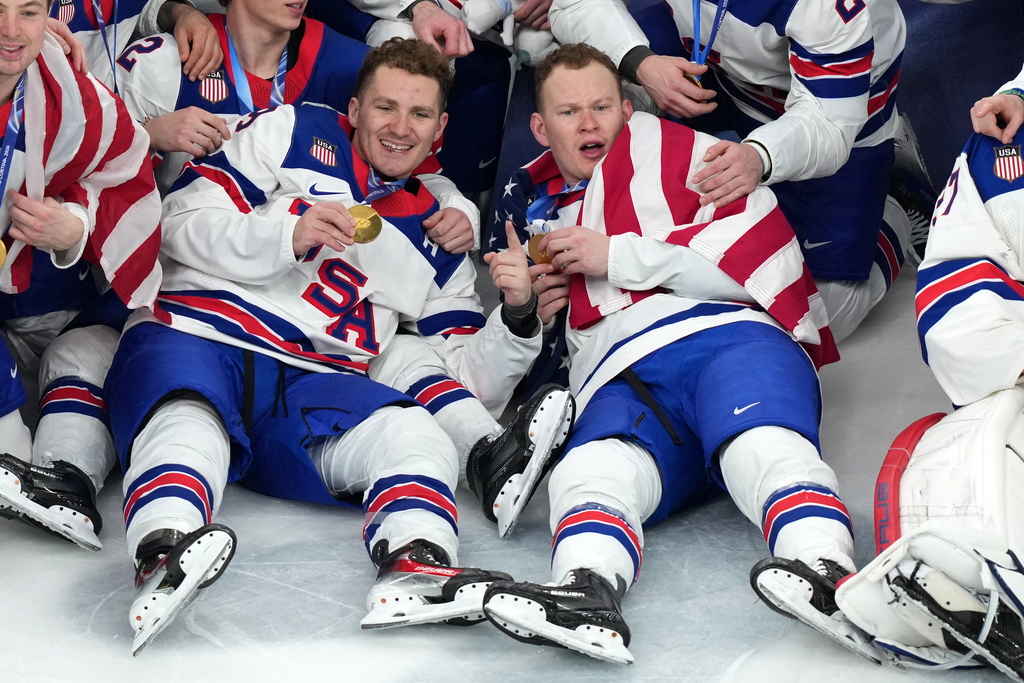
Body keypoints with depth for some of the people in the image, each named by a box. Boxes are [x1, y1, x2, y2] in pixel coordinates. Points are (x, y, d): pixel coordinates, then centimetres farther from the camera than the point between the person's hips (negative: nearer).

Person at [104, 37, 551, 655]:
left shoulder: (439, 243, 26)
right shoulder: (292, 134, 14)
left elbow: (466, 373, 20)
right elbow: (179, 223, 5)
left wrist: (517, 316, 0)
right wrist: (288, 236, -11)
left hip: (313, 387, 3)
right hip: (196, 340, -3)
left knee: (416, 436, -28)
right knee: (187, 428, -38)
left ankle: (416, 571, -54)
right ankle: (164, 558, -64)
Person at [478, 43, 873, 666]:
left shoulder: (669, 149, 20)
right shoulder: (537, 215, 36)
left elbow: (759, 248, 2)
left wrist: (618, 256, 2)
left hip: (728, 335, -2)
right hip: (624, 385, 3)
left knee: (762, 445, -38)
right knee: (595, 470, -34)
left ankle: (828, 577, -64)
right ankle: (587, 593, -63)